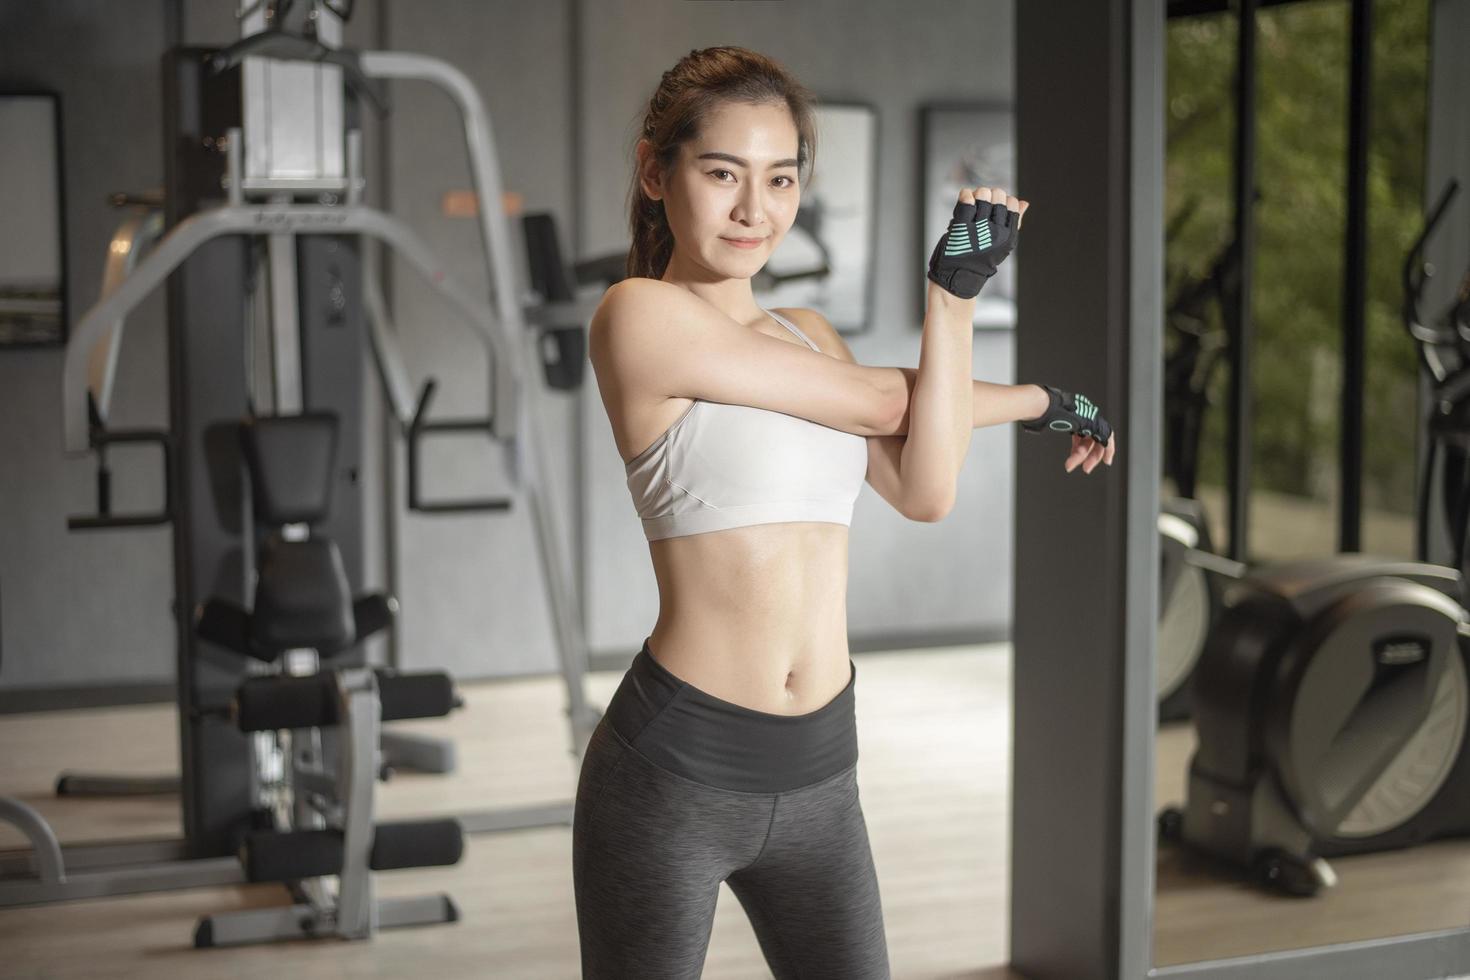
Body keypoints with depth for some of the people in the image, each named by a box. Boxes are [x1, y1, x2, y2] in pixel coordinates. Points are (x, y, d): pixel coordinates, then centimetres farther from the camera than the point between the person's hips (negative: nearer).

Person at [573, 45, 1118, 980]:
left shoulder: (808, 334, 13)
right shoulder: (639, 314, -11)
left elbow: (924, 492, -1)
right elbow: (876, 402, -8)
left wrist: (956, 294, -7)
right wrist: (1035, 397, 8)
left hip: (819, 774, 7)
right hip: (677, 765, -6)